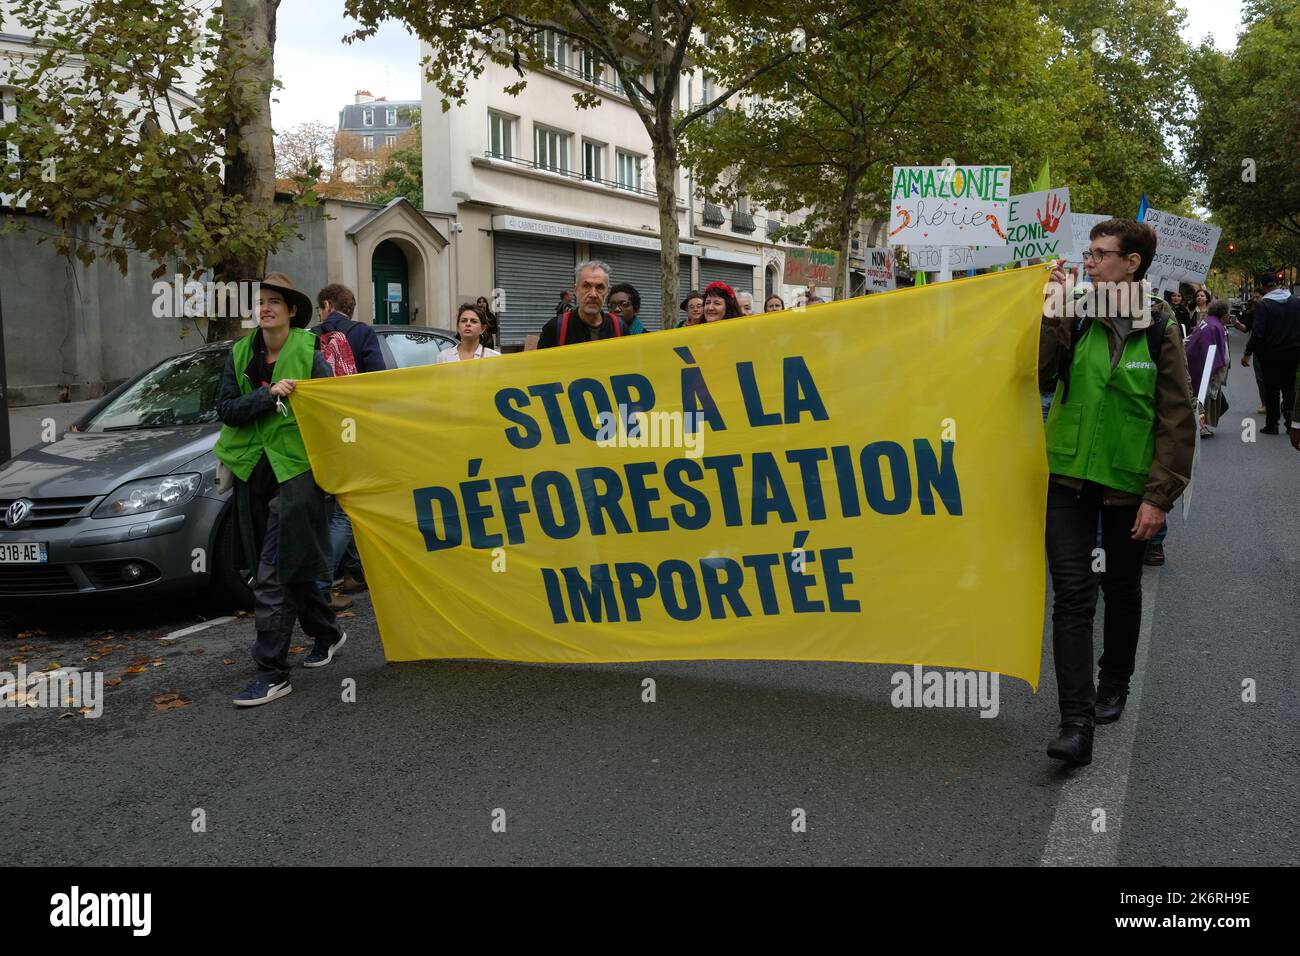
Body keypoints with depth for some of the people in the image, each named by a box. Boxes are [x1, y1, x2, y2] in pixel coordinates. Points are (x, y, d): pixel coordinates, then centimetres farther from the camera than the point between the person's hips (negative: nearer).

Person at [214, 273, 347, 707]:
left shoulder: (309, 354, -5)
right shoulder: (241, 354, 8)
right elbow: (226, 409, -1)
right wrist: (269, 396, -16)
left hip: (296, 474, -6)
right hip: (253, 475, 6)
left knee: (273, 577, -10)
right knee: (291, 567, 18)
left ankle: (272, 674, -4)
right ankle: (327, 634, 40)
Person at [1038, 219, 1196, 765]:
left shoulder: (1160, 329, -5)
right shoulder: (1076, 317, 1)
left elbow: (1178, 418, -6)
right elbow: (1038, 368, -12)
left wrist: (1160, 495, -11)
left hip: (1128, 484, -1)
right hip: (1069, 478, 1)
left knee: (1121, 590, 16)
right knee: (1072, 595, -6)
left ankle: (1113, 687, 38)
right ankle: (1077, 721, -5)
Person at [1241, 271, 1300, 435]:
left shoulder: (1264, 304, -14)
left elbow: (1257, 332, -18)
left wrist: (1248, 353, -13)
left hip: (1272, 353, -4)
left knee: (1272, 388, 4)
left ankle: (1272, 424, 6)